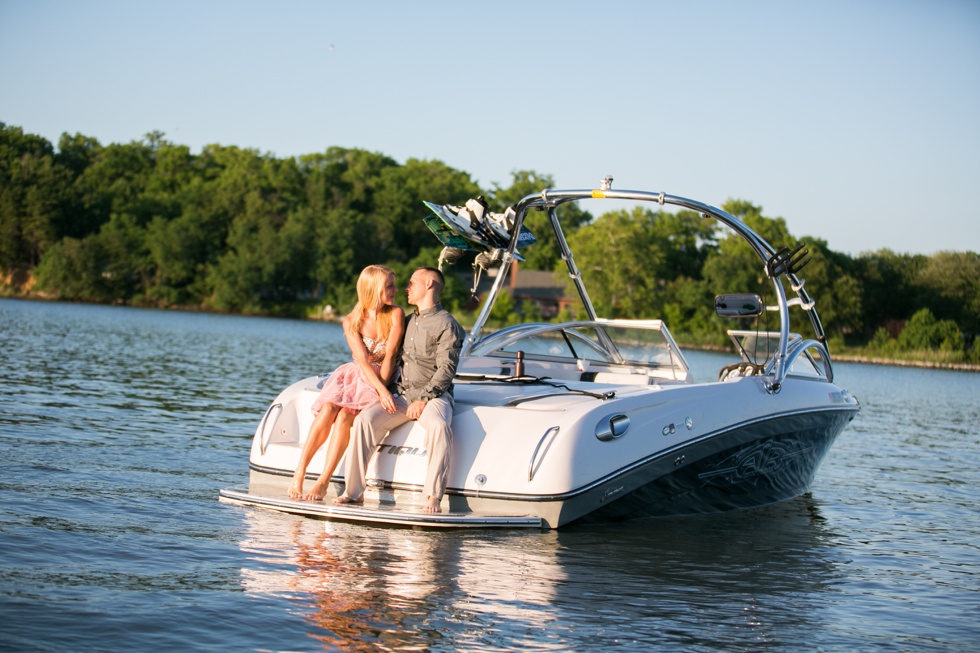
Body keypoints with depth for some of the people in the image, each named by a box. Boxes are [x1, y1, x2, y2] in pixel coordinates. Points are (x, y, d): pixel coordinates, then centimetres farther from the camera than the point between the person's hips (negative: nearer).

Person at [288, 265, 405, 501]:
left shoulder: (395, 315, -6)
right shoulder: (351, 322, -3)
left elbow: (390, 355, -11)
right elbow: (362, 359, -14)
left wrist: (382, 389, -21)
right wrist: (382, 390, -27)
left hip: (383, 378, -2)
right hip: (354, 374, 2)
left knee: (344, 415, -28)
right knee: (327, 410, -27)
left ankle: (323, 482, -27)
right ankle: (299, 475, -23)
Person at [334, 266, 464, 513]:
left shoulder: (446, 324, 0)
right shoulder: (408, 321, 22)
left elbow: (446, 370, -10)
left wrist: (423, 399, -19)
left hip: (434, 396, -6)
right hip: (403, 395, 6)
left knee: (439, 425, -37)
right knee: (364, 419, -18)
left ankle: (433, 497, -33)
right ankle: (353, 491, -18)